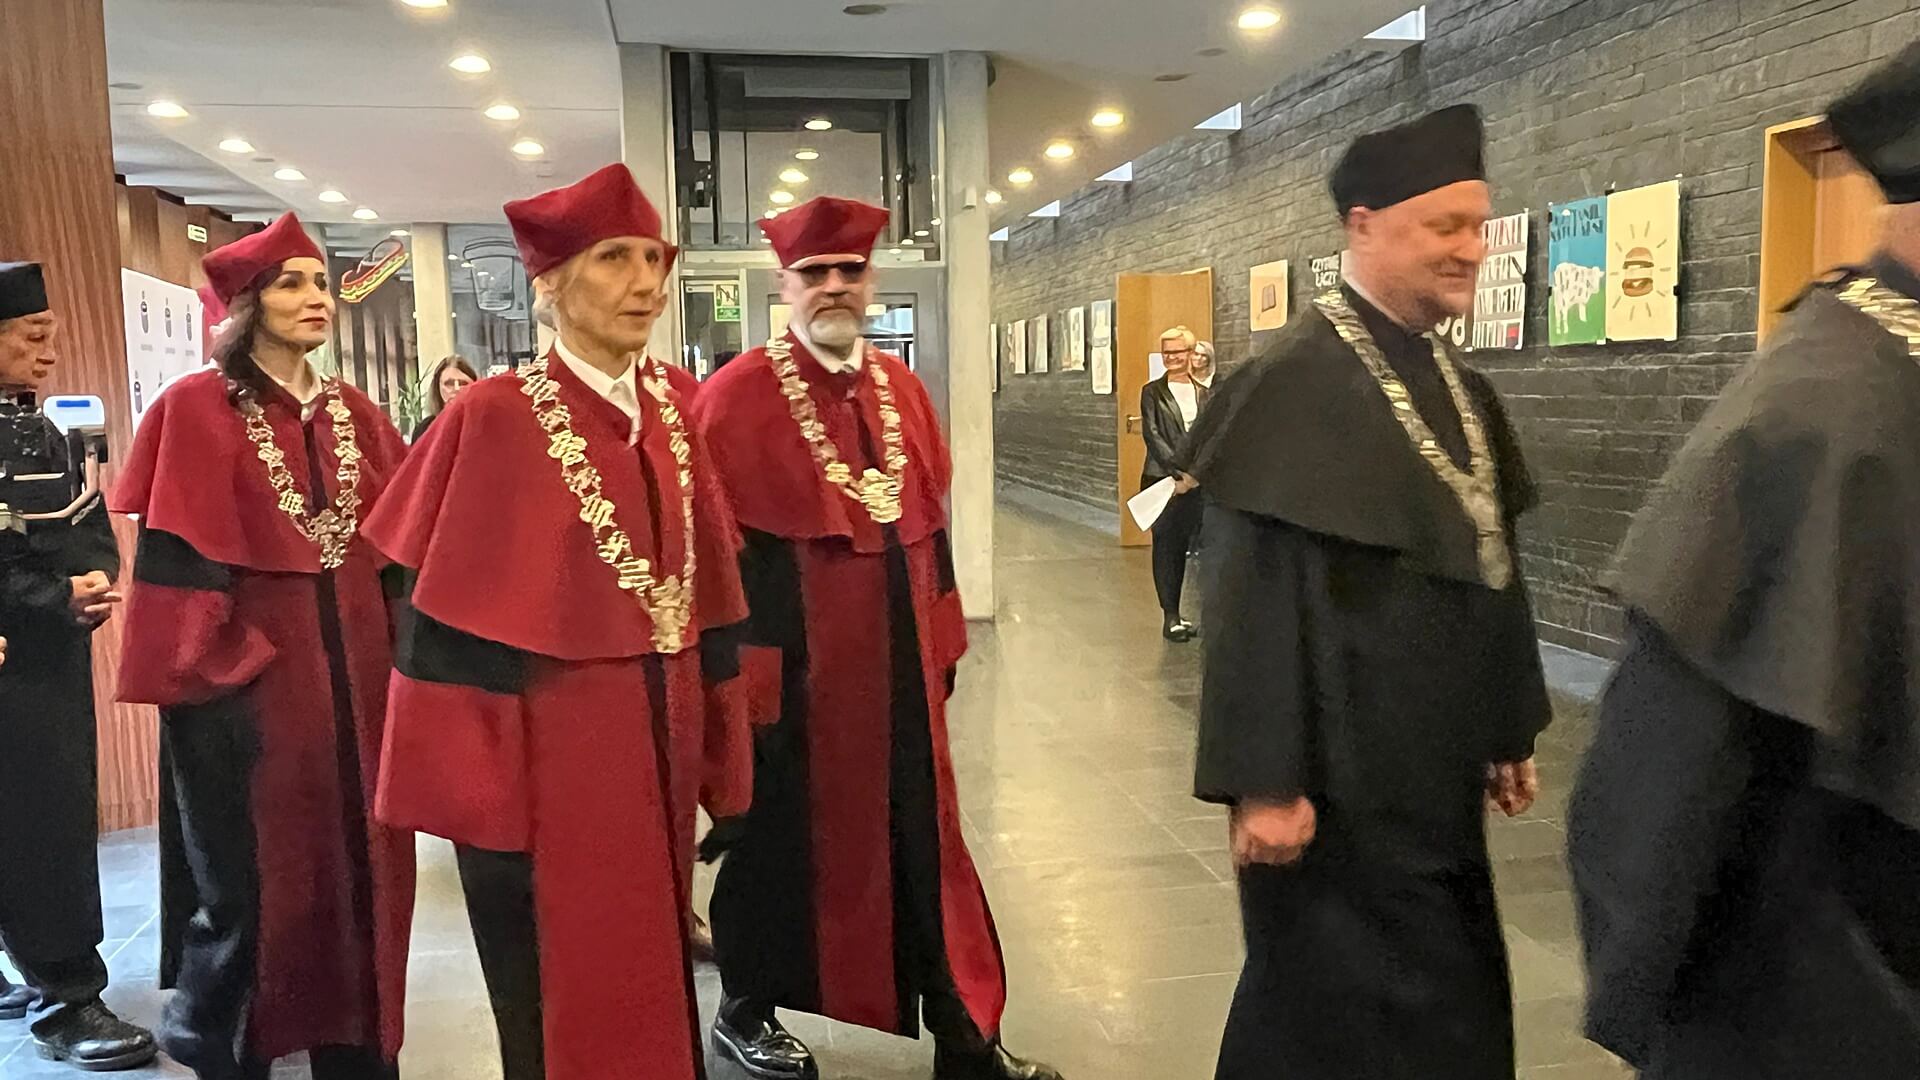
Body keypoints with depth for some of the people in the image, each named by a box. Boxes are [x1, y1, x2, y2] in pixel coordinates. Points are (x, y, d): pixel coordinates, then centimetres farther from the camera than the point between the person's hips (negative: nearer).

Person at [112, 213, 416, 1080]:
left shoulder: (356, 415, 11)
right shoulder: (197, 410, -6)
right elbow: (178, 559, -10)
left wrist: (398, 649, 6)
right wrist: (218, 664, -14)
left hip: (352, 670, 5)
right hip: (246, 675, -5)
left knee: (358, 863, 10)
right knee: (251, 877, 4)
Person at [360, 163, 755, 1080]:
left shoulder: (677, 404, 4)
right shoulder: (494, 419, -13)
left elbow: (708, 576, 8)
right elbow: (452, 619, -12)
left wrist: (714, 737, 8)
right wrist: (476, 786, -14)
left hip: (659, 733, 5)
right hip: (549, 743, -5)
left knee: (651, 965, 20)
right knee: (565, 991, 10)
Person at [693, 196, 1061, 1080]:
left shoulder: (901, 389, 8)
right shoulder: (736, 396, -11)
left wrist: (942, 639, 13)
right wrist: (741, 670, -14)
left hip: (897, 662, 6)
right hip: (792, 667, -5)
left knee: (921, 841, 13)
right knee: (783, 840, 11)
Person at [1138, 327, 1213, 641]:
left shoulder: (1207, 391, 10)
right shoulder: (1152, 392, 4)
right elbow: (1152, 435, -4)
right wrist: (1177, 472, -13)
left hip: (1199, 480, 2)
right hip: (1163, 479, -2)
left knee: (1194, 544, -1)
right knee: (1167, 545, 1)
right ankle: (1170, 616, 6)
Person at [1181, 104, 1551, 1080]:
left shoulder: (1460, 387, 9)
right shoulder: (1293, 384, -17)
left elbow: (1491, 571, 15)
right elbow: (1254, 597, -20)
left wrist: (1510, 730, 17)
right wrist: (1265, 780, -22)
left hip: (1433, 764, 9)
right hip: (1342, 769, -8)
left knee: (1454, 1002, 20)